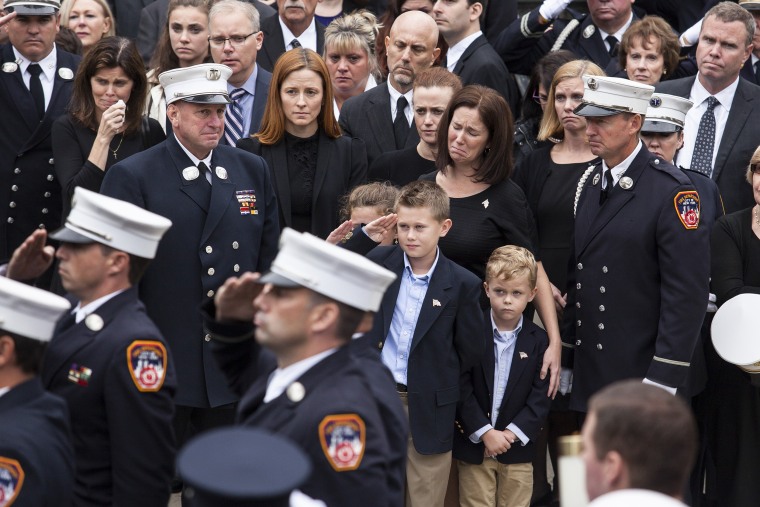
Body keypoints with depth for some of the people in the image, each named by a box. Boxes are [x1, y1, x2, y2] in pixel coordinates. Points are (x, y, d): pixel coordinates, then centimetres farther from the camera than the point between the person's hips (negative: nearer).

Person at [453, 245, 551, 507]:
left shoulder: (538, 340, 0)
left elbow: (540, 398, -3)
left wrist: (511, 434, -13)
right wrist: (484, 432, -14)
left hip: (517, 449, 1)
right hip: (473, 446, -1)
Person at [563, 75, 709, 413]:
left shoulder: (673, 191, -11)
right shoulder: (590, 185, 12)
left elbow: (687, 293, -15)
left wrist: (663, 382, -17)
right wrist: (566, 359, 11)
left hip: (640, 376, -6)